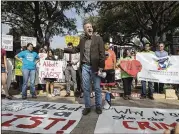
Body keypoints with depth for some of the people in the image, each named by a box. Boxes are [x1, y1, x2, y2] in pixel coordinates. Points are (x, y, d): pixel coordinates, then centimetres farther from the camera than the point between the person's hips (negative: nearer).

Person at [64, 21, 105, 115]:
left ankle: (98, 106, 23)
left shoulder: (98, 38, -2)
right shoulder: (82, 40, 11)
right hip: (85, 66, 4)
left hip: (95, 67, -3)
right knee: (86, 88, 8)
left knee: (97, 88, 7)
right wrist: (65, 49, 16)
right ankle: (87, 107, 22)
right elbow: (77, 49, 23)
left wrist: (101, 67, -12)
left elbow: (102, 53, -6)